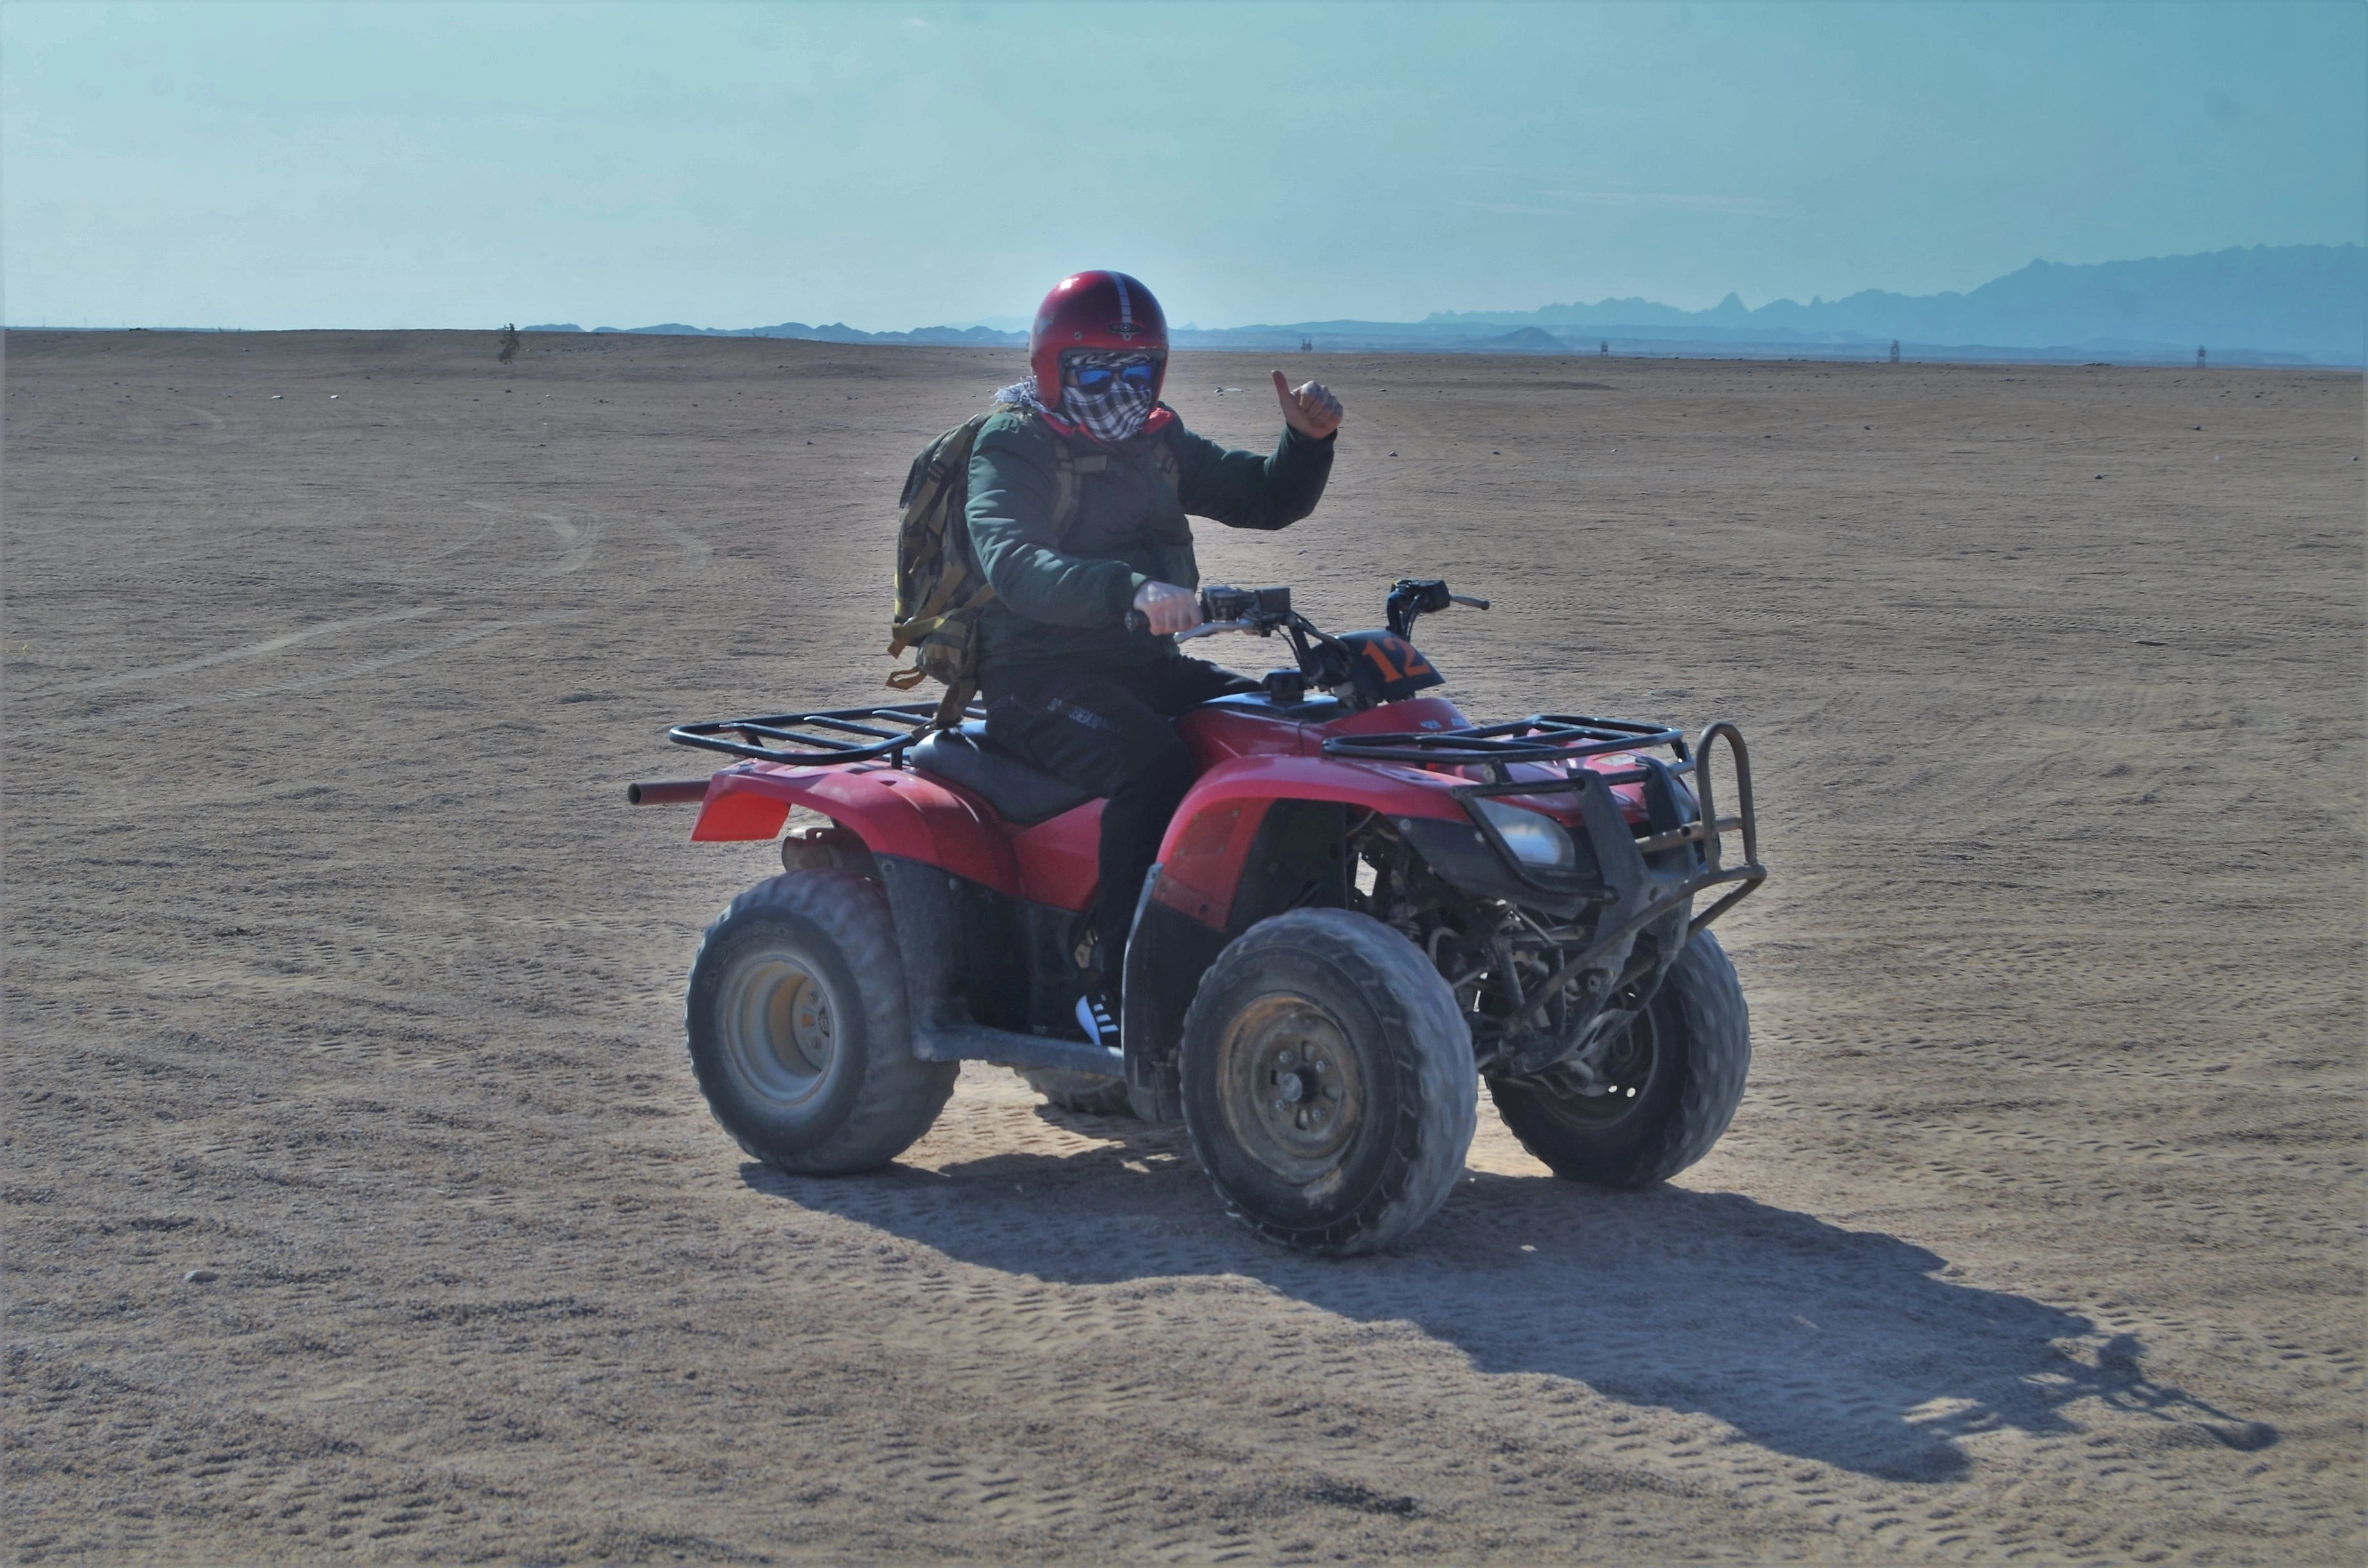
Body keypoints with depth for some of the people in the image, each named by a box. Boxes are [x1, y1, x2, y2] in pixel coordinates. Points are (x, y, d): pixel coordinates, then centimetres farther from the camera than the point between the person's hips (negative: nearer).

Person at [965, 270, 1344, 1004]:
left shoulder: (1158, 442, 15)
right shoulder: (1013, 447, -7)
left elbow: (1266, 499, 18)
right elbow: (1013, 563, -27)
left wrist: (1308, 440, -5)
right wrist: (1129, 592, -44)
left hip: (1145, 664, 7)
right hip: (1040, 675, -7)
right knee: (1155, 765, -35)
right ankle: (1114, 986, -31)